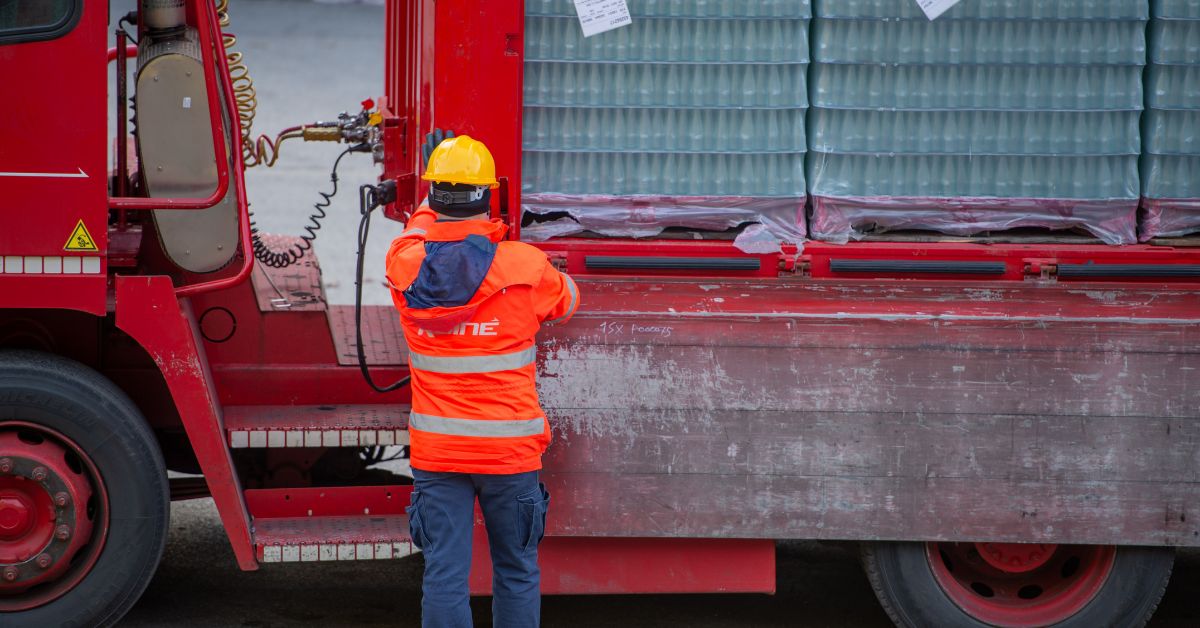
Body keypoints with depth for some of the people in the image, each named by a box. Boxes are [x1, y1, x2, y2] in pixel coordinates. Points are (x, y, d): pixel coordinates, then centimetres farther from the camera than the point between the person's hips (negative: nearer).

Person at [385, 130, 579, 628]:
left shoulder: (405, 265, -5)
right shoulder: (526, 267, -11)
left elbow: (418, 234, 21)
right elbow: (565, 299, 12)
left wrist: (434, 203, 39)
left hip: (435, 451, 1)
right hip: (509, 449, -1)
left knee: (444, 574, 2)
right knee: (516, 572, 13)